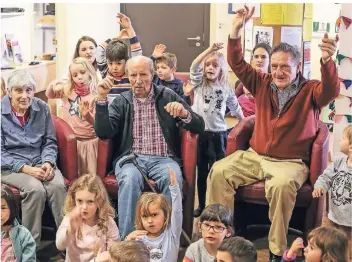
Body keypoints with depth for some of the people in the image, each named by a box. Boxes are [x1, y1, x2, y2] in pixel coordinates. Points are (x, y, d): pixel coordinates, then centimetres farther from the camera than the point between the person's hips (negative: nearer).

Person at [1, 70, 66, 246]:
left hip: (40, 162, 3)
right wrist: (25, 168, -19)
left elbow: (50, 141, 10)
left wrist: (48, 163, -10)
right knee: (35, 188, -32)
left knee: (58, 185, -28)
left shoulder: (42, 108, 4)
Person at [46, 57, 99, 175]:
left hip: (89, 141, -3)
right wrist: (52, 86, -7)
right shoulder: (67, 90, 4)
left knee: (90, 175, 2)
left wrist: (87, 115, -32)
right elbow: (49, 95, 15)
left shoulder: (96, 95, -9)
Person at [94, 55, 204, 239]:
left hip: (163, 159, 0)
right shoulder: (121, 101, 13)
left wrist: (184, 113, -17)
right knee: (130, 178, -35)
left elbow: (199, 127, 4)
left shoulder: (168, 96, 10)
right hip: (131, 158, 0)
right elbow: (103, 133, -1)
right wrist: (101, 99, -8)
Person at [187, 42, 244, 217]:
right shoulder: (199, 83, 3)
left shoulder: (227, 89, 5)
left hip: (218, 133, -1)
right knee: (201, 171, 10)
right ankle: (201, 205, 20)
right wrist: (210, 49, -20)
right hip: (199, 132, 1)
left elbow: (236, 108, 17)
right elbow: (194, 66, -13)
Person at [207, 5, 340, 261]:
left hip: (290, 162, -4)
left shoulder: (310, 91, -4)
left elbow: (331, 90, -25)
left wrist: (327, 62, -46)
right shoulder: (263, 84, 6)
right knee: (219, 171, -19)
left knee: (282, 185, -38)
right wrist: (236, 30, -11)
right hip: (254, 156, 4)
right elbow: (237, 64, 4)